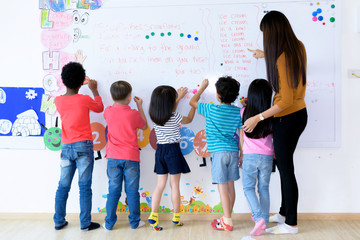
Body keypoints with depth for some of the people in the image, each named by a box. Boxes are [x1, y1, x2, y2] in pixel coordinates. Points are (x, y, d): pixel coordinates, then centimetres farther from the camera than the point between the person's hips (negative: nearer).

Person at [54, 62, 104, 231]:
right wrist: (94, 89, 23)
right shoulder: (84, 99, -9)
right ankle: (85, 223, 6)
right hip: (83, 147, -4)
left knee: (63, 186, 12)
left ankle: (59, 221, 20)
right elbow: (100, 108, 11)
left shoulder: (58, 101, 3)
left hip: (66, 147, 4)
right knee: (84, 187, 1)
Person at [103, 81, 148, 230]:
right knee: (132, 191, 8)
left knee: (113, 191, 10)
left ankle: (109, 223, 17)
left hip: (113, 157, 2)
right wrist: (140, 107, 14)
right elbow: (144, 126, 11)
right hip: (131, 157, -2)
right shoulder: (134, 114, -9)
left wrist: (117, 100, 23)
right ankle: (135, 222, 19)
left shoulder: (108, 112, -2)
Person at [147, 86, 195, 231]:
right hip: (173, 150, -5)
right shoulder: (174, 117, -15)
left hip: (160, 151, 5)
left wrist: (178, 98, 30)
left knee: (160, 185, 8)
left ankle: (153, 215, -1)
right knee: (175, 185, 6)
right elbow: (189, 119, 5)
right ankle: (176, 216, 18)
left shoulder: (154, 117, 0)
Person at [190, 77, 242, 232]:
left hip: (219, 152, -5)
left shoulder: (211, 109, -6)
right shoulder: (238, 112, 5)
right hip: (233, 151, 5)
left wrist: (203, 87, 22)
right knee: (230, 185, 14)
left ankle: (227, 222, 3)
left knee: (222, 187, -1)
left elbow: (192, 102, 9)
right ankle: (227, 217, 27)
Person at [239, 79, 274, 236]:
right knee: (264, 188, 14)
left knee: (248, 188, 9)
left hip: (250, 155, -1)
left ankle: (258, 217, -7)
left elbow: (241, 136, 3)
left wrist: (242, 153, 14)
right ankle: (264, 220, 23)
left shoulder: (244, 112, -6)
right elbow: (274, 135, 4)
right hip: (267, 156, 2)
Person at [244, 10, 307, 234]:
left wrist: (257, 118, -24)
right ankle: (284, 213, 35)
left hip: (286, 119, -9)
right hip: (300, 114, 9)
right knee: (284, 165, 20)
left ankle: (291, 224, 19)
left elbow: (285, 101, -26)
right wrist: (266, 54, 35)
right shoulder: (298, 47, 0)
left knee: (286, 170, 4)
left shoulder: (281, 59, -25)